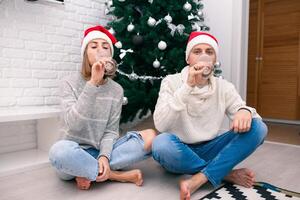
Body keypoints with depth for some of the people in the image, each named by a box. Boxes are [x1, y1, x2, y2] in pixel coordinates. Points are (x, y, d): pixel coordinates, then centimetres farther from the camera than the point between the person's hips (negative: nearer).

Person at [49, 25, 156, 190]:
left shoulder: (116, 90, 2)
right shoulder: (70, 83, -6)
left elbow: (111, 130, -2)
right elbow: (74, 125, -21)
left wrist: (104, 156, -22)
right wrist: (93, 83, -27)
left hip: (100, 152, 3)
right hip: (75, 154, -3)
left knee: (149, 136, -15)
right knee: (59, 150, -38)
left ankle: (90, 173, -16)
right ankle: (117, 175, -15)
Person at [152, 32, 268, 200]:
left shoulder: (224, 87, 1)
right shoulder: (172, 82, -9)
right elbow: (160, 125, -22)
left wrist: (245, 111, -29)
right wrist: (187, 86, -29)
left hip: (209, 150, 3)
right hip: (179, 152, -3)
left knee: (258, 127, -16)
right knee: (161, 143, -37)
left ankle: (198, 180, -25)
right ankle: (226, 173, -17)